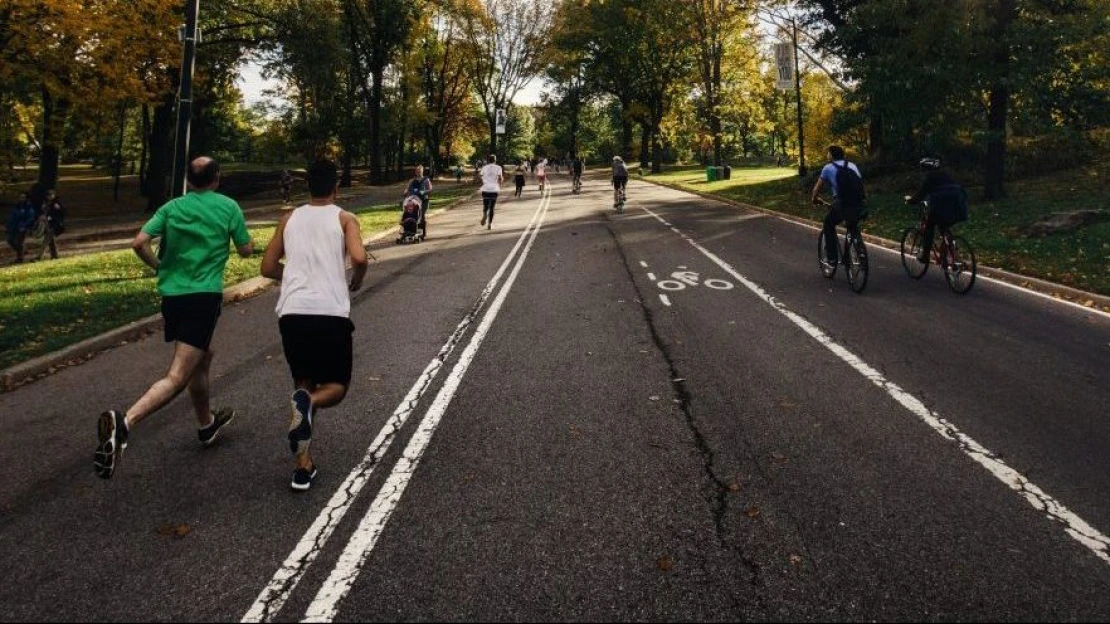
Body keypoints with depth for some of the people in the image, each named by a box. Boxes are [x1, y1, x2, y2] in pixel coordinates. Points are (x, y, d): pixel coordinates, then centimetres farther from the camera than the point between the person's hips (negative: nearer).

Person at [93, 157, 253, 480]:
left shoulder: (172, 207, 8)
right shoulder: (229, 206, 1)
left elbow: (139, 243, -3)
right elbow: (246, 250, 8)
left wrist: (159, 267, 15)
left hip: (171, 295, 6)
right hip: (204, 297, -6)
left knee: (203, 356, 27)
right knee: (177, 377, -12)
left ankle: (206, 424, 42)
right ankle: (124, 422, -36)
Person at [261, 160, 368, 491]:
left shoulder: (290, 219, 16)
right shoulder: (344, 219, 6)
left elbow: (268, 268, 18)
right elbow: (359, 257, -12)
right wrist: (356, 281, 8)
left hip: (292, 312, 3)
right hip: (331, 313, -3)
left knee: (304, 383, 20)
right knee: (337, 386, 14)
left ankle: (303, 465, 10)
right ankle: (308, 402, -22)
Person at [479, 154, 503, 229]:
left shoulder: (484, 168, 8)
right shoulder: (498, 168, 2)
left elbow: (482, 179, 4)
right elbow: (500, 179, -7)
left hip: (485, 189, 1)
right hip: (494, 189, -1)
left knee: (485, 206, 11)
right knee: (491, 207, 6)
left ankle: (484, 215, -21)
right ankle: (489, 224, -1)